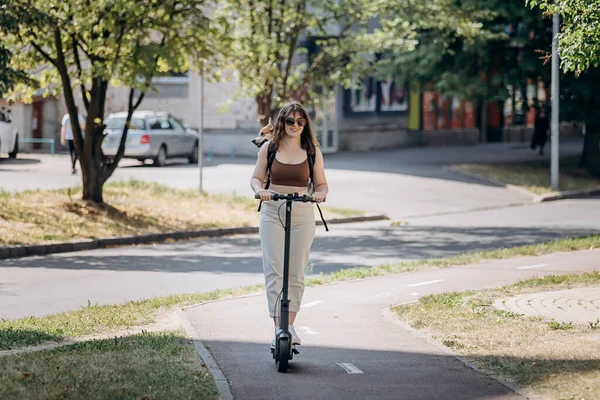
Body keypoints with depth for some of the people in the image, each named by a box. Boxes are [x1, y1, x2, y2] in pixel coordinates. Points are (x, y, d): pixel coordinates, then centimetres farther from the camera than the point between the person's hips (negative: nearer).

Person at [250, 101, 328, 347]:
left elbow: (321, 183, 7)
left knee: (296, 273, 0)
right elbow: (256, 178, 7)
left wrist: (320, 194, -15)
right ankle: (279, 328, -13)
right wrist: (260, 189, -15)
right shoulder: (269, 148, 5)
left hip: (302, 215, 0)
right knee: (274, 271, -10)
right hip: (272, 213, 0)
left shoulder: (312, 151, 5)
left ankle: (290, 326, 7)